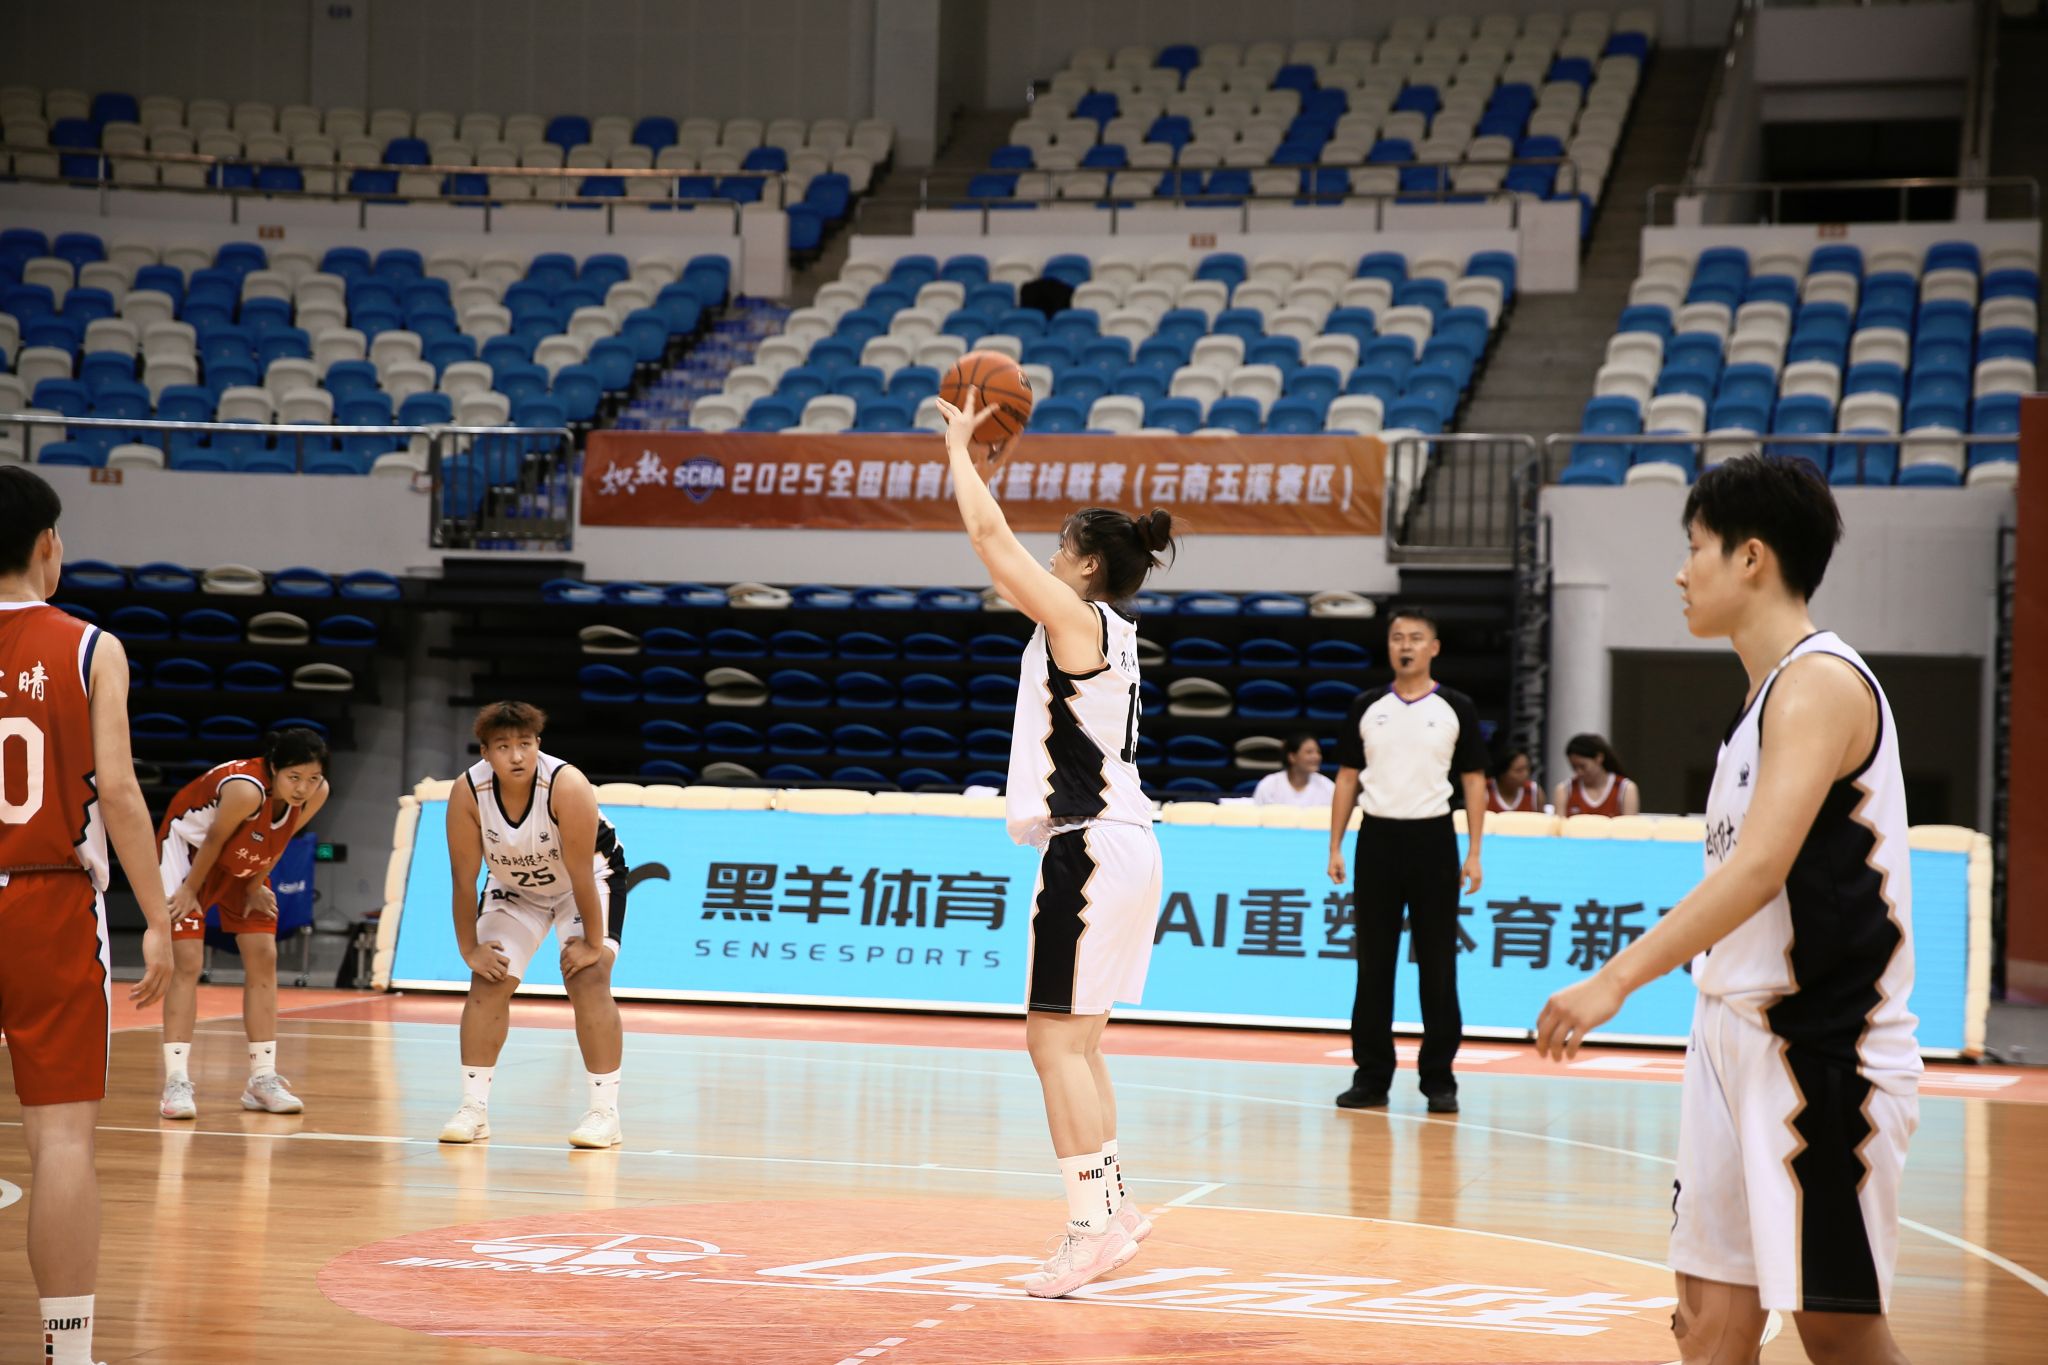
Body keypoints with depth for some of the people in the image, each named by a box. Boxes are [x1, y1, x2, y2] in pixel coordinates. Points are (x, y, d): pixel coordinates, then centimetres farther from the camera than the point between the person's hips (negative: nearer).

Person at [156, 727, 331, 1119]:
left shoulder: (316, 794, -21)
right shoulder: (247, 789, -40)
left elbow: (279, 841, -3)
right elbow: (213, 841, -25)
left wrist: (256, 885, 1)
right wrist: (190, 889, -12)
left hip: (242, 862, 7)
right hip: (188, 847, -6)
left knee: (263, 956, 0)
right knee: (186, 961, -13)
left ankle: (263, 1079, 5)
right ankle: (176, 1082, -16)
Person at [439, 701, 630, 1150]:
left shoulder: (567, 786, -36)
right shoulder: (467, 793, -27)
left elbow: (581, 873, -29)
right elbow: (464, 878, -17)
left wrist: (593, 944, -23)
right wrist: (470, 949, -13)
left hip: (590, 878, -3)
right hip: (512, 885, 4)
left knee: (588, 980, -18)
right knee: (488, 982, -6)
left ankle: (605, 1111, -14)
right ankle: (473, 1108, 3)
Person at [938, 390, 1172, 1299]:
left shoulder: (1079, 619, -10)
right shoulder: (1100, 628, 15)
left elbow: (990, 536, -8)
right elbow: (1001, 558, 28)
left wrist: (961, 450, 6)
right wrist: (974, 465, 28)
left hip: (1088, 849, -10)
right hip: (1113, 843, 10)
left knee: (1055, 1037, -9)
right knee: (1076, 1038, 15)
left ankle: (1093, 1223, -11)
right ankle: (1109, 1205, 21)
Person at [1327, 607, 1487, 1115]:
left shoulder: (1455, 708, 3)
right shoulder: (1367, 707, 8)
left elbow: (1474, 781, 4)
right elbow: (1347, 778, 11)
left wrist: (1474, 853, -3)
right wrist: (1335, 847, 4)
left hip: (1433, 839, -2)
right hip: (1377, 838, 2)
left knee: (1437, 966, 1)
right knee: (1373, 964, 4)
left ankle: (1439, 1079, 7)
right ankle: (1372, 1077, 10)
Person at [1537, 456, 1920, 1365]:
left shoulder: (1819, 682, -14)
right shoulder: (1771, 690, 16)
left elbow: (1761, 865, -26)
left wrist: (1618, 977, -30)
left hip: (1821, 1051, -9)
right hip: (1739, 1039, 9)